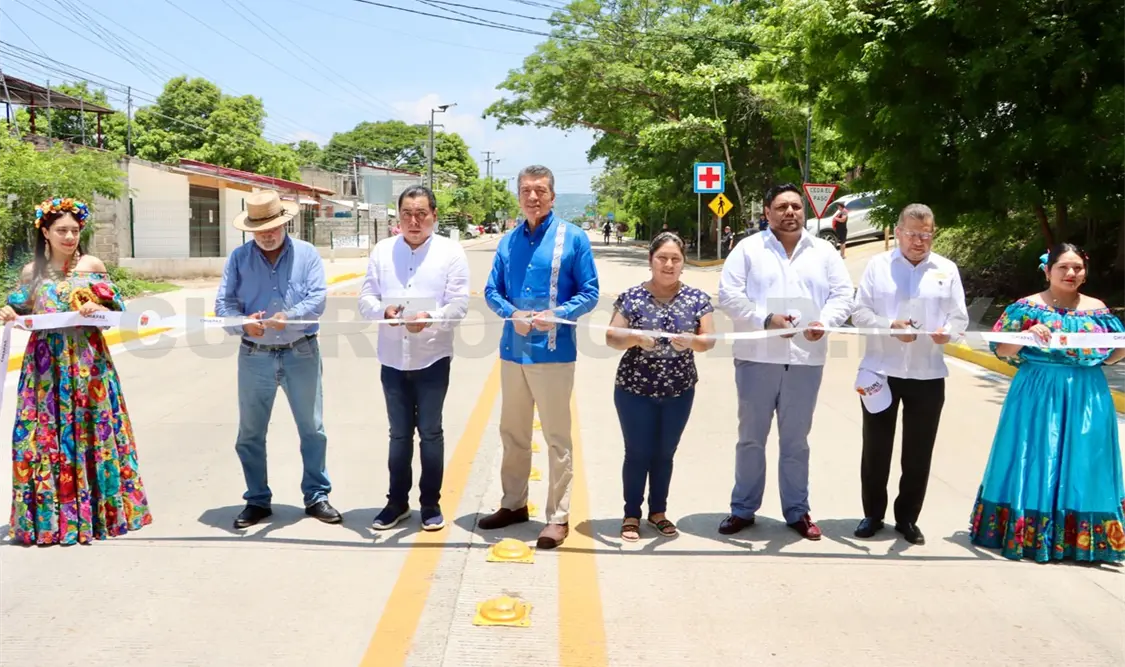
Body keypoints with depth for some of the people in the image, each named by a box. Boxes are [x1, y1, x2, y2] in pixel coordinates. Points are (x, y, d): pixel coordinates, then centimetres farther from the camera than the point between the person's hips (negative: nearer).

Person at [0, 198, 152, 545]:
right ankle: (48, 515, 10)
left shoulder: (92, 266, 3)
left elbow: (116, 310, 5)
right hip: (45, 364, 2)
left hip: (86, 362, -1)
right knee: (44, 434, 1)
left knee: (91, 431, 2)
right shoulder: (32, 272, 7)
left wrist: (97, 310, -15)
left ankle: (94, 510, 12)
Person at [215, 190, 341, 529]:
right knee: (250, 434, 8)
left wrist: (290, 316, -28)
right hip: (255, 357, 1)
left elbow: (318, 297, -10)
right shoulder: (238, 258, 3)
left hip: (302, 354, -1)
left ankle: (316, 496, 20)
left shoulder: (307, 254, 0)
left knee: (312, 429, 6)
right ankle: (257, 501, 22)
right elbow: (223, 303, -4)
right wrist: (243, 323, -25)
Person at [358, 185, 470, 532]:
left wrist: (430, 318, -28)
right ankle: (397, 501, 26)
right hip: (392, 359, 3)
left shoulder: (451, 252, -3)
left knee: (430, 432, 7)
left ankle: (431, 503, 21)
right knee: (399, 433, 14)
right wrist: (384, 311, -20)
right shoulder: (382, 251, 5)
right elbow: (366, 298, 2)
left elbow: (459, 304, -10)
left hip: (432, 358, -3)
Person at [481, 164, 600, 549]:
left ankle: (558, 516, 12)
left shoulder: (572, 238, -4)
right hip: (512, 350, 5)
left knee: (556, 437, 2)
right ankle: (513, 504, 31)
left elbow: (589, 292, -5)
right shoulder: (508, 241, 8)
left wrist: (557, 314, -21)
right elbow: (492, 291, 8)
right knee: (513, 433, 16)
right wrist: (512, 314, -12)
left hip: (553, 351, -5)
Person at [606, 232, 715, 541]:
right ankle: (631, 515, 17)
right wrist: (634, 337, -26)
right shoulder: (632, 297, -5)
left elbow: (709, 340, -3)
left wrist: (692, 341, -25)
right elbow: (611, 338, -6)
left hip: (679, 391, 2)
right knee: (638, 453, 4)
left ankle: (658, 511, 29)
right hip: (635, 390, -2)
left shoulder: (697, 298, 0)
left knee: (665, 453, 13)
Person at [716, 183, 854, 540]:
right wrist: (765, 319, -17)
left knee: (796, 440, 11)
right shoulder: (748, 248, 2)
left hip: (806, 360, 2)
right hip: (757, 358, -1)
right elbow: (728, 294, -5)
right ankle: (743, 509, 20)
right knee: (751, 438, 8)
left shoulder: (824, 252, 10)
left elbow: (843, 295, 6)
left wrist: (824, 323, -13)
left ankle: (797, 511, 22)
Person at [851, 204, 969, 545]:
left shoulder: (947, 270, 5)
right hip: (881, 371, -1)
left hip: (928, 375, 1)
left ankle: (907, 517, 23)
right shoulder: (877, 265, 2)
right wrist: (890, 326, -18)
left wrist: (948, 331, -19)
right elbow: (860, 313, -1)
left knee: (918, 452, 8)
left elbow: (960, 317, 4)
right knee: (876, 448, 8)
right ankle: (873, 514, 23)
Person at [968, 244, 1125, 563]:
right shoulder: (1029, 306, -2)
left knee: (1083, 467, 6)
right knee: (1034, 464, 1)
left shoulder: (1097, 309, 8)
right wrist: (1027, 335, -23)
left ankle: (1081, 537, 17)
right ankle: (1026, 532, 10)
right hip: (1039, 396, -3)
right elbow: (1001, 350, -6)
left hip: (1086, 398, 3)